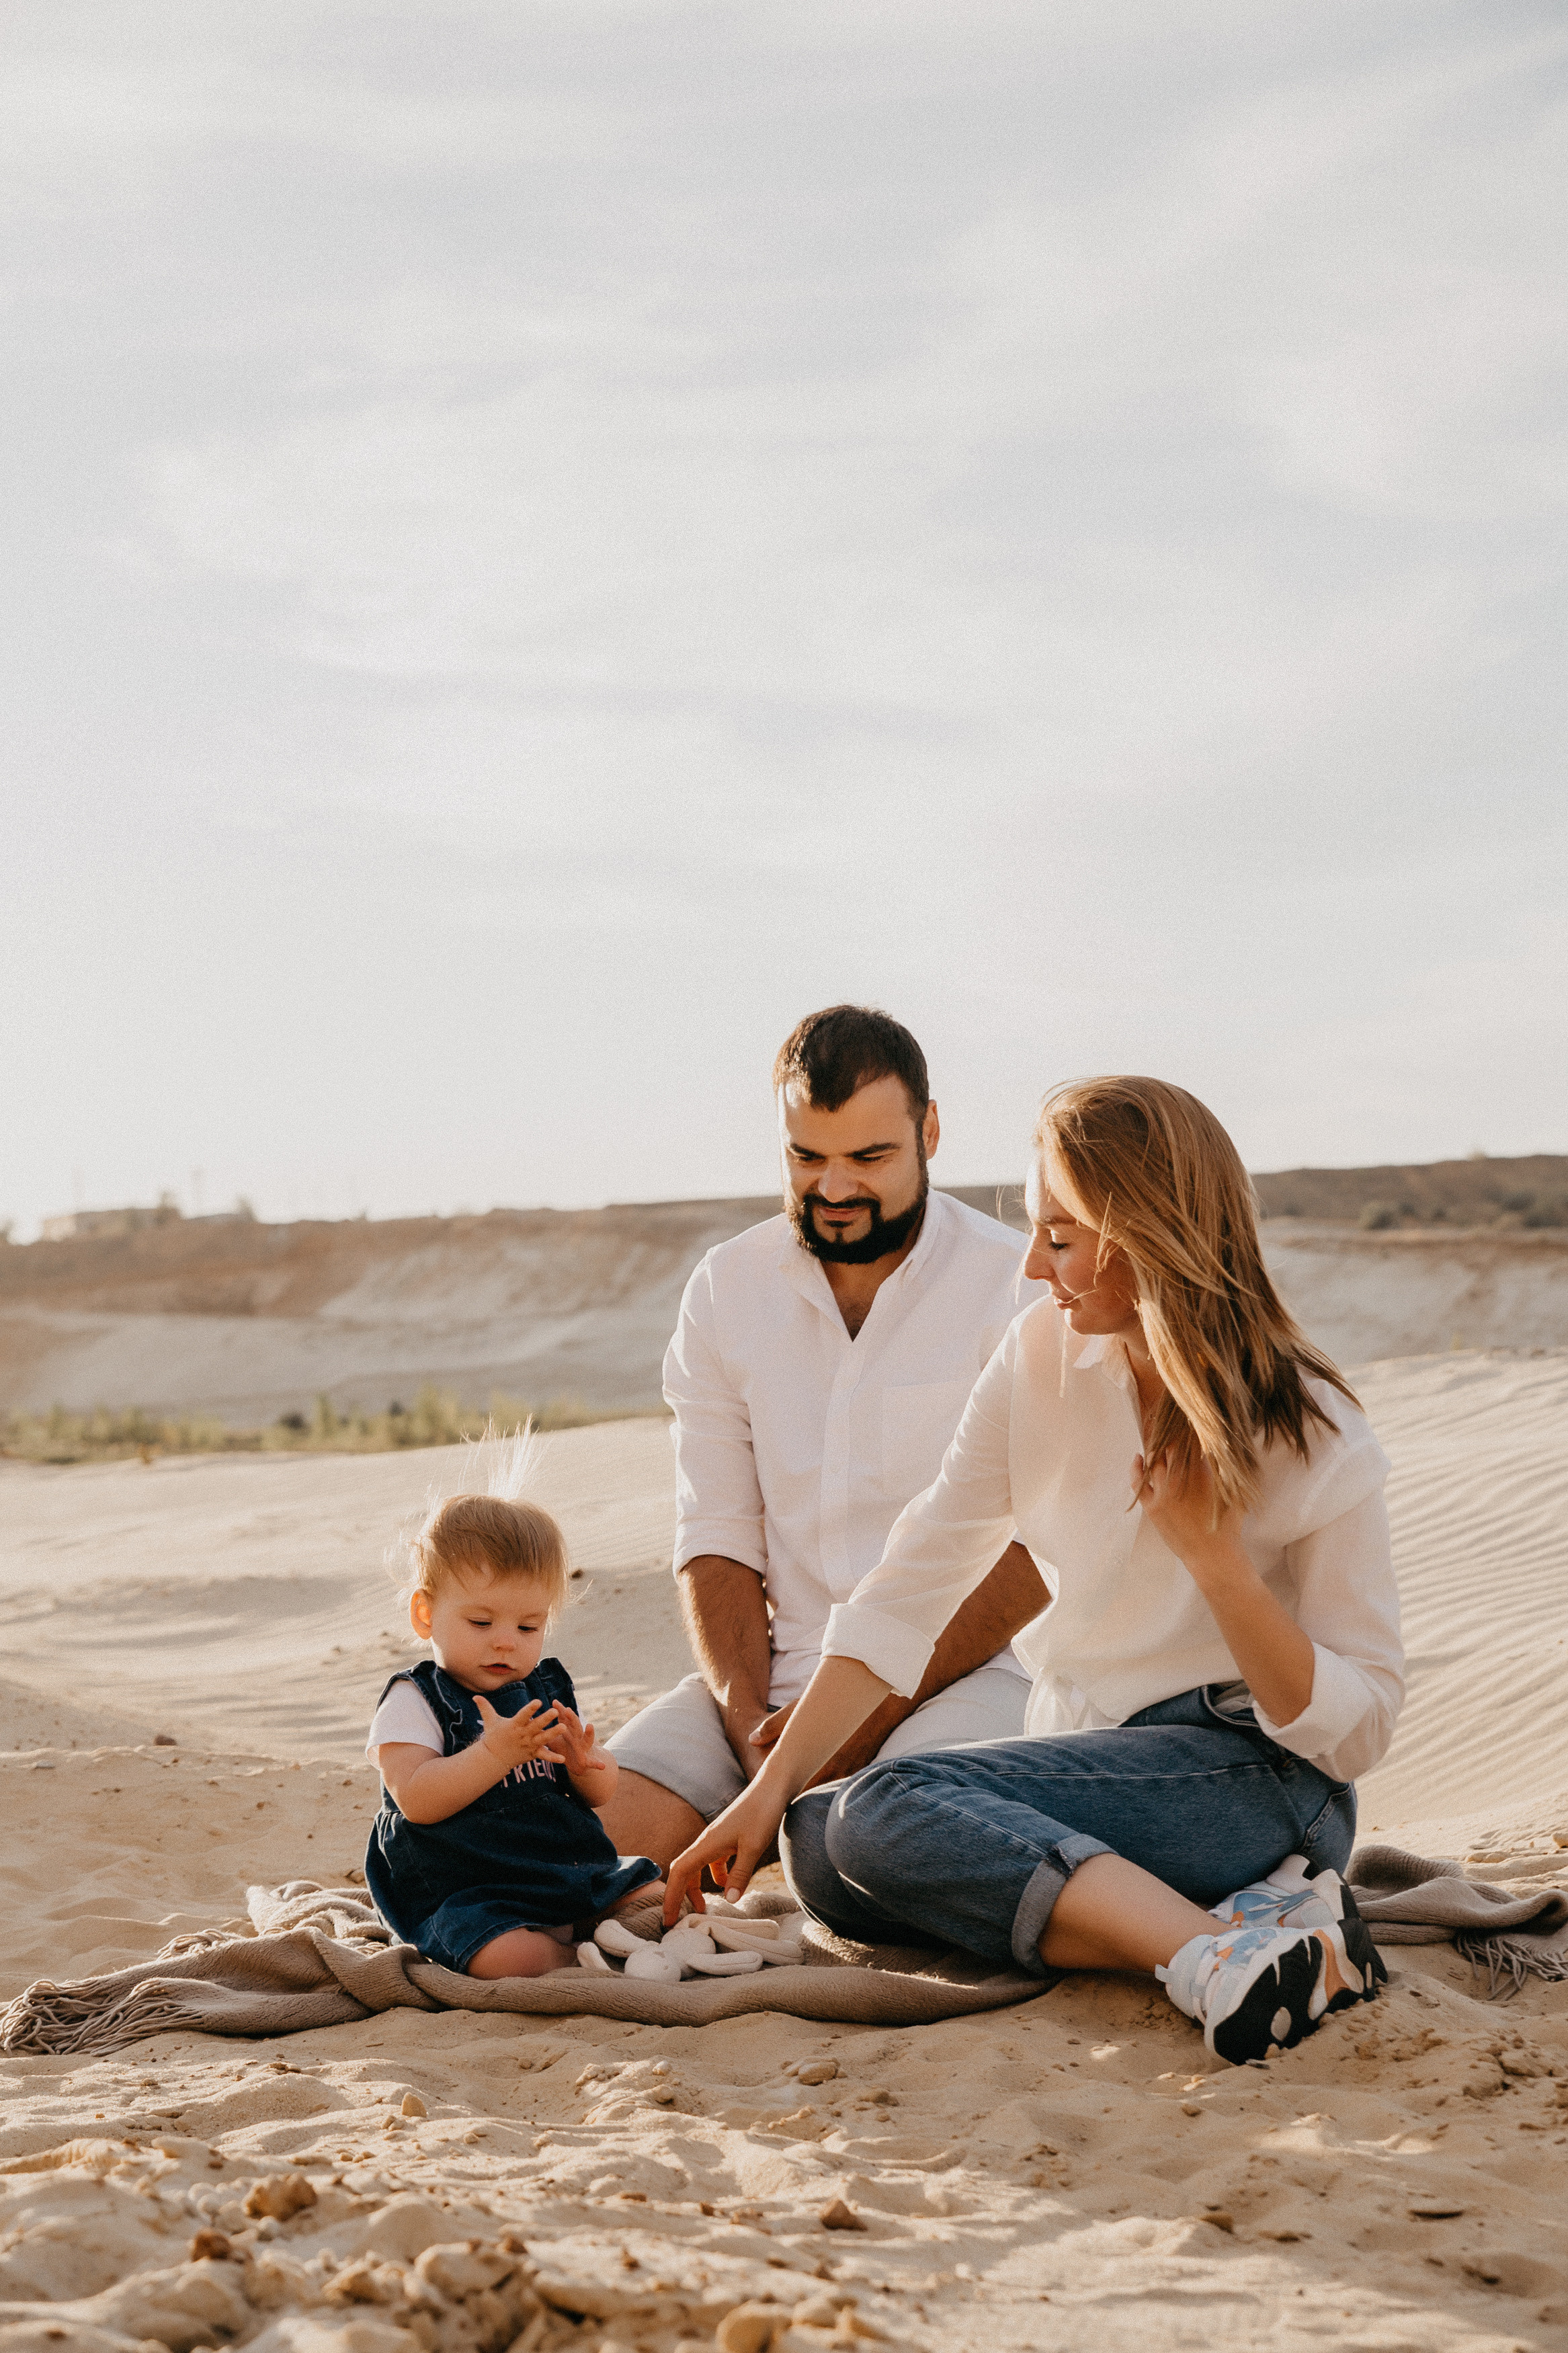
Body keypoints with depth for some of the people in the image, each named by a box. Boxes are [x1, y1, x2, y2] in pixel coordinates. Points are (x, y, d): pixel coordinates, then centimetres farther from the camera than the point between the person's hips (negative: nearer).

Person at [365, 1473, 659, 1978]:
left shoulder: (548, 1689, 12)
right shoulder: (414, 1702, -5)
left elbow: (601, 1795, 12)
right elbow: (416, 1800, -20)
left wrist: (586, 1764, -12)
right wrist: (495, 1753, -28)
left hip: (575, 1875, 6)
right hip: (471, 1895, -5)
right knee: (509, 1956, -32)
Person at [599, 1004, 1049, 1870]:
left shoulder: (1015, 1285, -4)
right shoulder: (725, 1290, 9)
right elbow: (717, 1538, 8)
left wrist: (881, 1705, -17)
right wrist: (748, 1718, -9)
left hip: (966, 1666, -3)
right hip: (783, 1668, 4)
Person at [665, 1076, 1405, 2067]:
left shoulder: (1308, 1435, -13)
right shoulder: (1042, 1355, 1)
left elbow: (1358, 1730, -11)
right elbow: (909, 1591, 2)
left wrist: (1210, 1552, -22)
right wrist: (772, 1788, -5)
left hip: (1258, 1779, -7)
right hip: (1091, 1756, 7)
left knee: (889, 1809, -25)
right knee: (822, 1842, -19)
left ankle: (1222, 1958, -33)